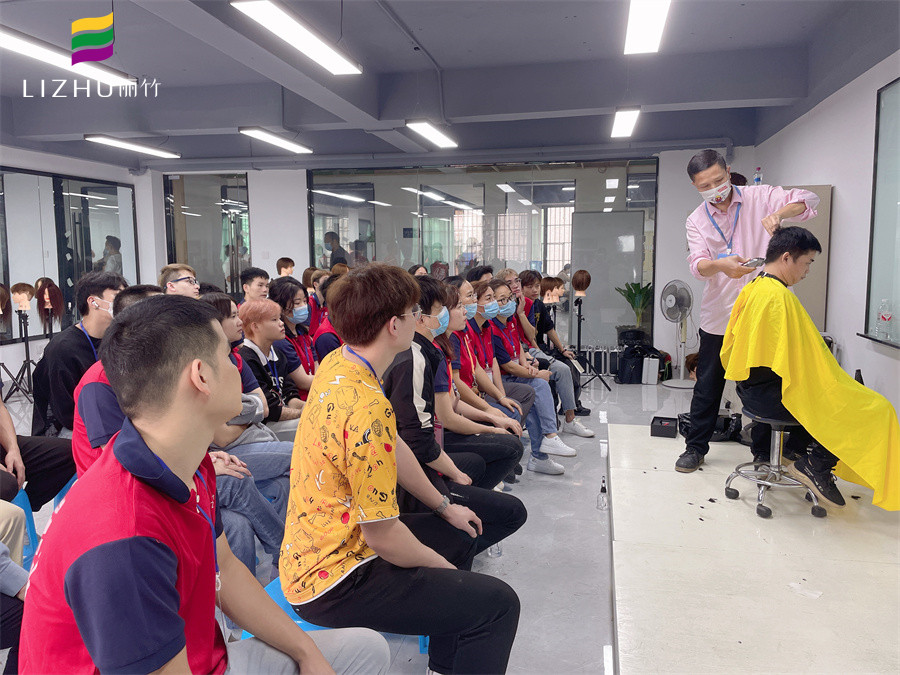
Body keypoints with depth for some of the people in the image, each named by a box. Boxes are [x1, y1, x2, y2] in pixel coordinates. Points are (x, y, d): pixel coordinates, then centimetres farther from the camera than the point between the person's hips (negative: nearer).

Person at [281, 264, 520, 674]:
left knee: (459, 535, 25)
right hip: (333, 585, -10)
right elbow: (384, 537, -24)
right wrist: (443, 567, -5)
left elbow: (394, 448, 11)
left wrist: (444, 506, 18)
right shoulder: (366, 408, -31)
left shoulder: (337, 363, -1)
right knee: (498, 603, -12)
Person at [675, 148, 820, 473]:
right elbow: (698, 264, -11)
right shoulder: (697, 221, 3)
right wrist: (720, 265, -34)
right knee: (707, 385, 8)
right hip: (718, 316, 1)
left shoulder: (759, 197, 0)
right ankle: (696, 447, 22)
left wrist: (779, 213, -29)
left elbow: (808, 200, -8)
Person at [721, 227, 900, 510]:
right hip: (768, 394, -10)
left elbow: (730, 346, 16)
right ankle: (817, 466, 0)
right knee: (874, 408, -5)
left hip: (749, 388, 10)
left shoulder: (750, 289, 9)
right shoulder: (780, 296, -20)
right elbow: (800, 359, -20)